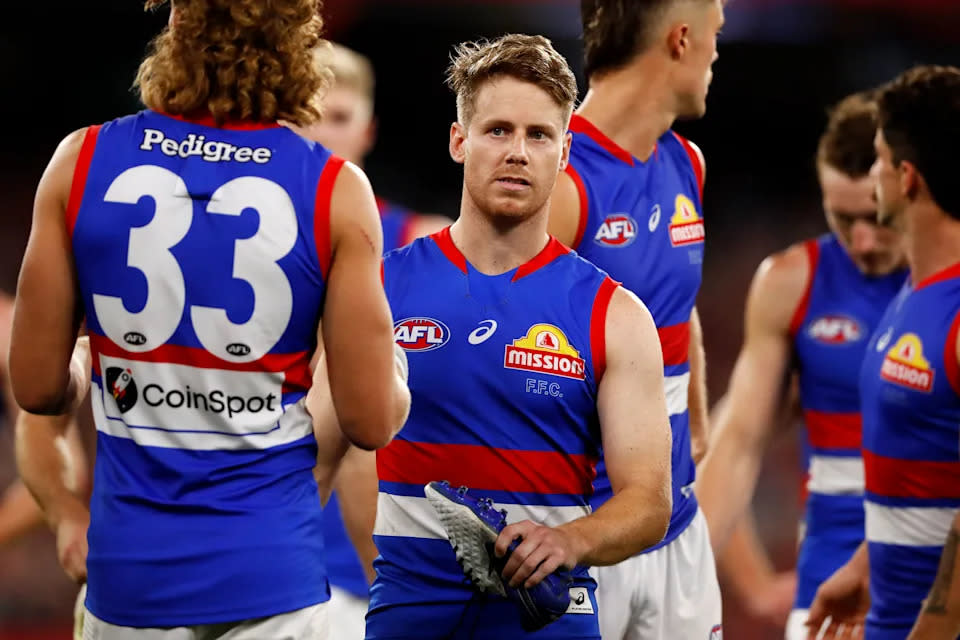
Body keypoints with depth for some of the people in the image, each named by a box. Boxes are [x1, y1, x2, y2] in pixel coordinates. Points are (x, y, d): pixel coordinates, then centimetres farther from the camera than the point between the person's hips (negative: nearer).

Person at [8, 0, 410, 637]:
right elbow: (372, 421, -7)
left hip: (130, 571, 2)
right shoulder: (337, 190, -8)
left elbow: (38, 387, 0)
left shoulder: (81, 162, -4)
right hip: (270, 570, -2)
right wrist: (395, 378, 17)